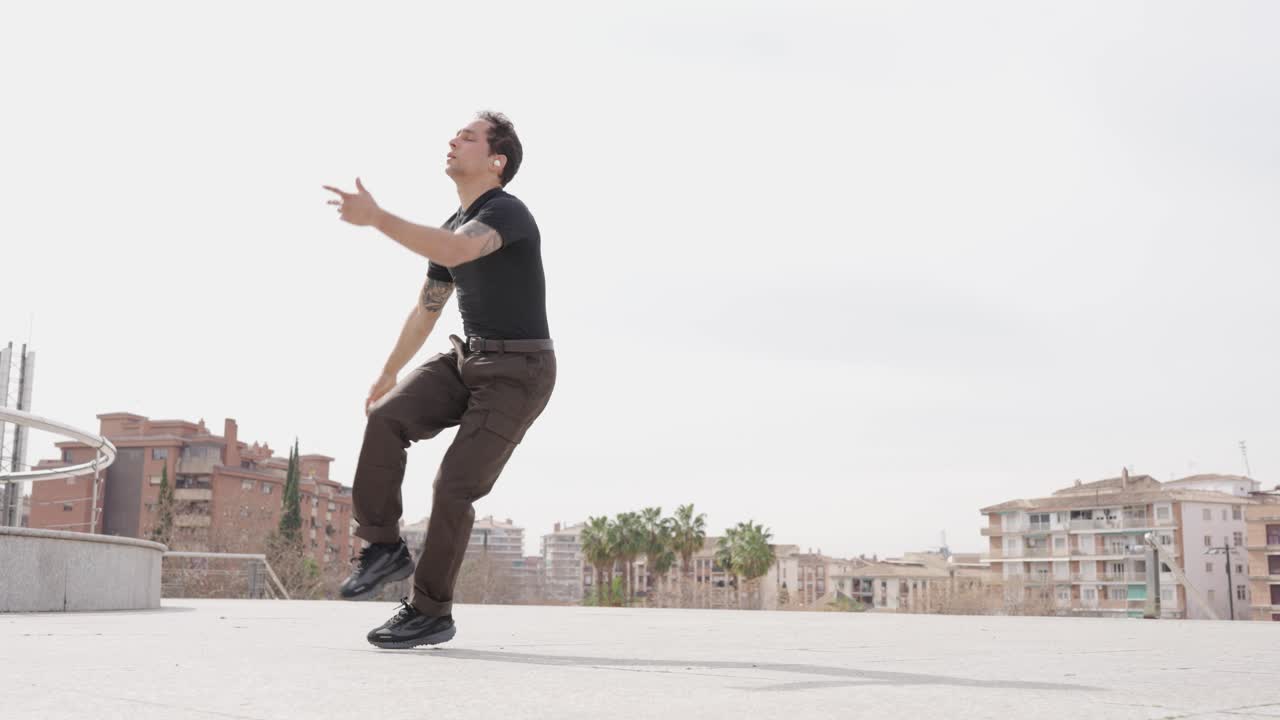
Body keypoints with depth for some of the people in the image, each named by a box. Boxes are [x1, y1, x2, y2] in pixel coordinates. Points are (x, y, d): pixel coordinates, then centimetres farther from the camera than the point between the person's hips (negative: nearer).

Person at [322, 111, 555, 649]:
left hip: (519, 371, -7)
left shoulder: (507, 212, -16)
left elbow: (452, 252, -38)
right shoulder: (449, 230, 12)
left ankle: (431, 611, 0)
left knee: (455, 484, -15)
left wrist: (375, 217, -42)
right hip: (466, 360, 7)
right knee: (386, 419, -17)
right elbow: (425, 310, 22)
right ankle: (383, 546, -5)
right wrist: (387, 374, 27)